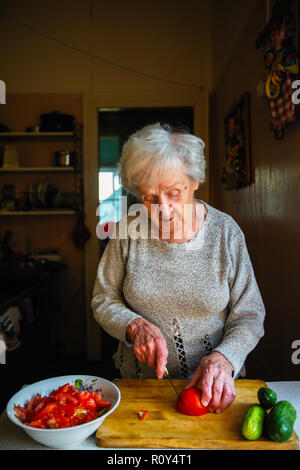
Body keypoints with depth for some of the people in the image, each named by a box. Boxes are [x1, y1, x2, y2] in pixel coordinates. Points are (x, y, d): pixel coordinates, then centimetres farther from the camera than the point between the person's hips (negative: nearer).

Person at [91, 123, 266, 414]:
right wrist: (136, 326, -16)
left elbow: (249, 316, -4)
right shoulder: (129, 230, -6)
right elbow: (103, 301, 2)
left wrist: (223, 357, -21)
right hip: (138, 384, 1)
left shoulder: (226, 231, -8)